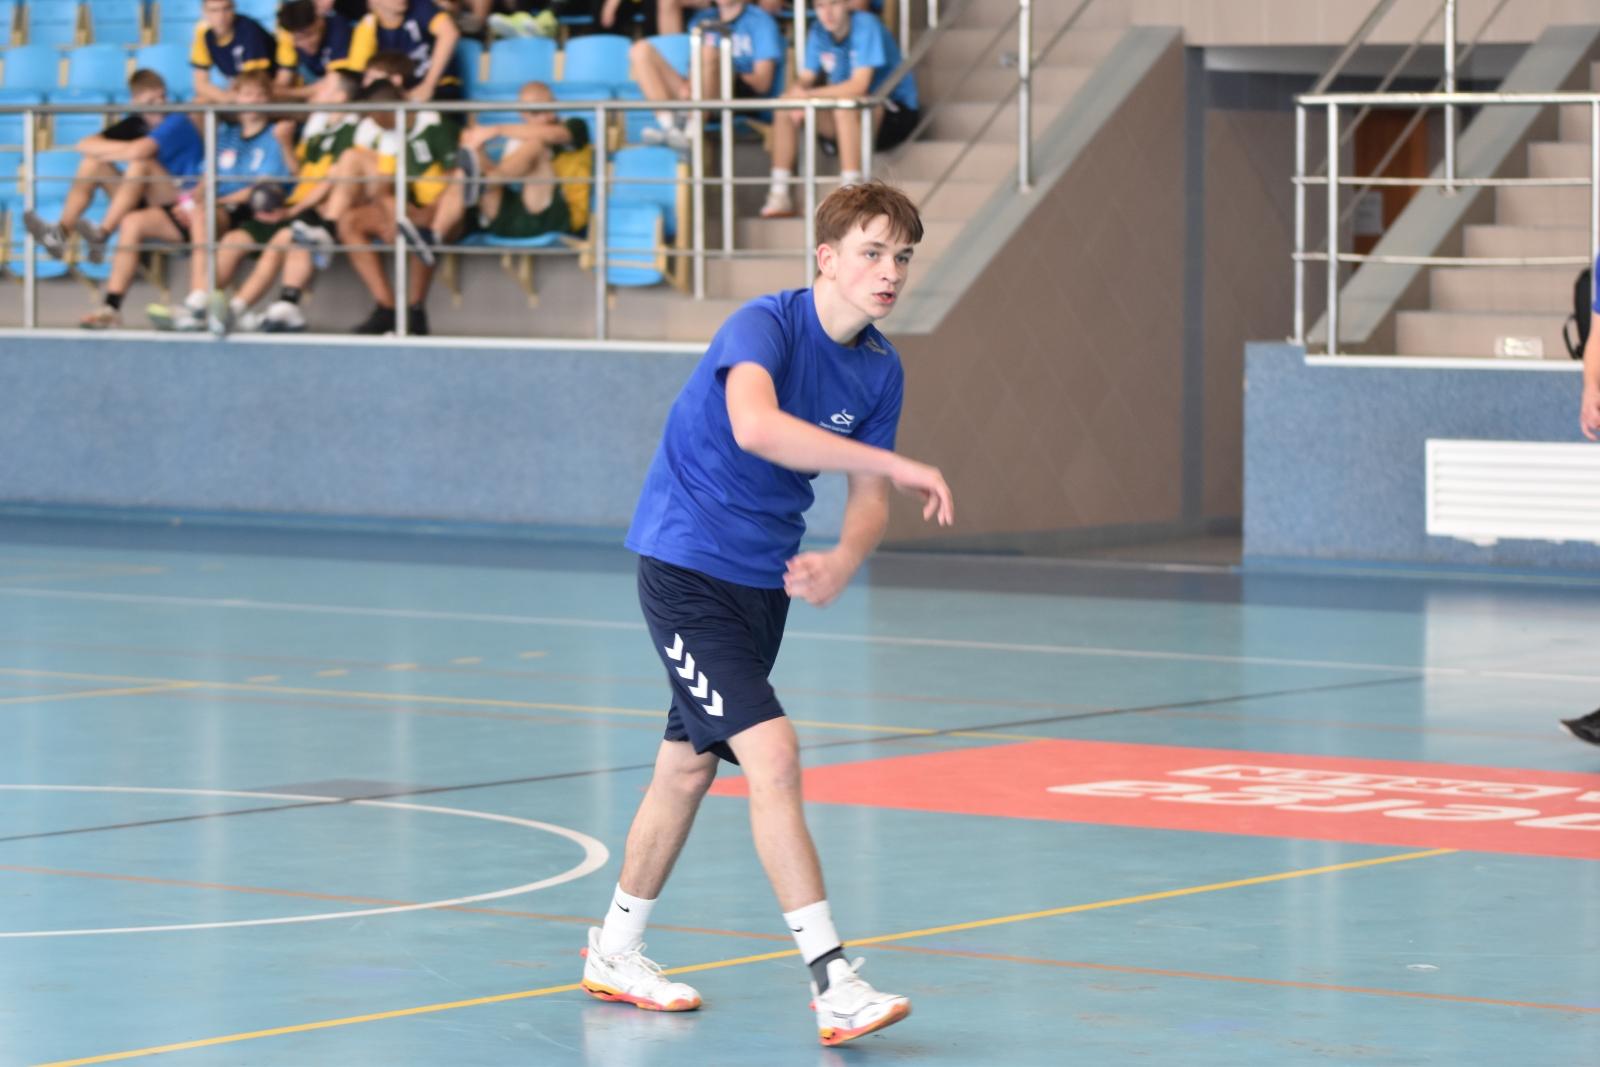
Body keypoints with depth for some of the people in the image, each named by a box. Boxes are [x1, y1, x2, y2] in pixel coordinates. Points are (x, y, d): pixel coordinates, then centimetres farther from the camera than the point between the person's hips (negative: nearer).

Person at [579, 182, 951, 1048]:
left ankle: (614, 953, 34)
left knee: (688, 767, 17)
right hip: (686, 565, -8)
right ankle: (832, 983, -22)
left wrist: (842, 562, -20)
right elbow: (753, 425, -43)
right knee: (771, 756, -19)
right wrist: (898, 466, -43)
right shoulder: (763, 326, -22)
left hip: (763, 579, 8)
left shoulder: (880, 370, 1)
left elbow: (867, 501, 4)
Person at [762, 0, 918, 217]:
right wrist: (798, 94, -24)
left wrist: (808, 94, -28)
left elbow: (859, 85, -26)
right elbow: (805, 80, 1)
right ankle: (779, 195, -9)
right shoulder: (819, 35, 2)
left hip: (895, 112, -7)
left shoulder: (866, 26, -18)